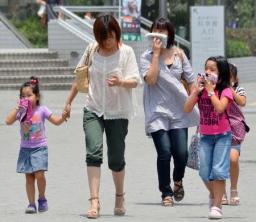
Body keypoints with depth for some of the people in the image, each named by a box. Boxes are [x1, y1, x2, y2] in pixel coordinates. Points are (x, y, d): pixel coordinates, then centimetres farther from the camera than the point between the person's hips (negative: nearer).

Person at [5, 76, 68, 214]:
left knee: (39, 174, -13)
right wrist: (17, 108, -17)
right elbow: (8, 121, -11)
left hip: (39, 147, -2)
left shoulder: (41, 110, -2)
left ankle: (42, 199, 9)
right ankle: (31, 204, 7)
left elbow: (56, 121, 1)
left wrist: (63, 117, -19)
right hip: (25, 149, 2)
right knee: (29, 177, 1)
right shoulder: (21, 112, 1)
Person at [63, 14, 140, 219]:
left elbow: (135, 81, -9)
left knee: (116, 159, 4)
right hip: (94, 110, 1)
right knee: (93, 153, -16)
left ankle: (120, 197, 30)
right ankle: (94, 202, -22)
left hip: (118, 112, -1)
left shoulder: (126, 52, -6)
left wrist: (120, 82, -31)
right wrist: (69, 102, 18)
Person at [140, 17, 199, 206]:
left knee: (181, 152, -5)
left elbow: (191, 80, 13)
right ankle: (166, 193, 6)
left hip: (179, 111, 2)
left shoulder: (178, 54, 7)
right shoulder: (147, 57, -1)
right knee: (164, 152, -11)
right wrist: (156, 53, -14)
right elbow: (151, 79, -17)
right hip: (157, 112, -2)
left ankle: (178, 181, 28)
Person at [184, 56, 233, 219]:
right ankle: (213, 194, 32)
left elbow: (219, 108, -28)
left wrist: (211, 90, -21)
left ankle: (217, 206, -7)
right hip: (205, 136, 4)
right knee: (205, 172, 2)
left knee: (218, 170, -13)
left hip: (222, 135, -4)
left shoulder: (225, 91, -9)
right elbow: (187, 109, -5)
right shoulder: (200, 90, 4)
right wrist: (197, 91, -12)